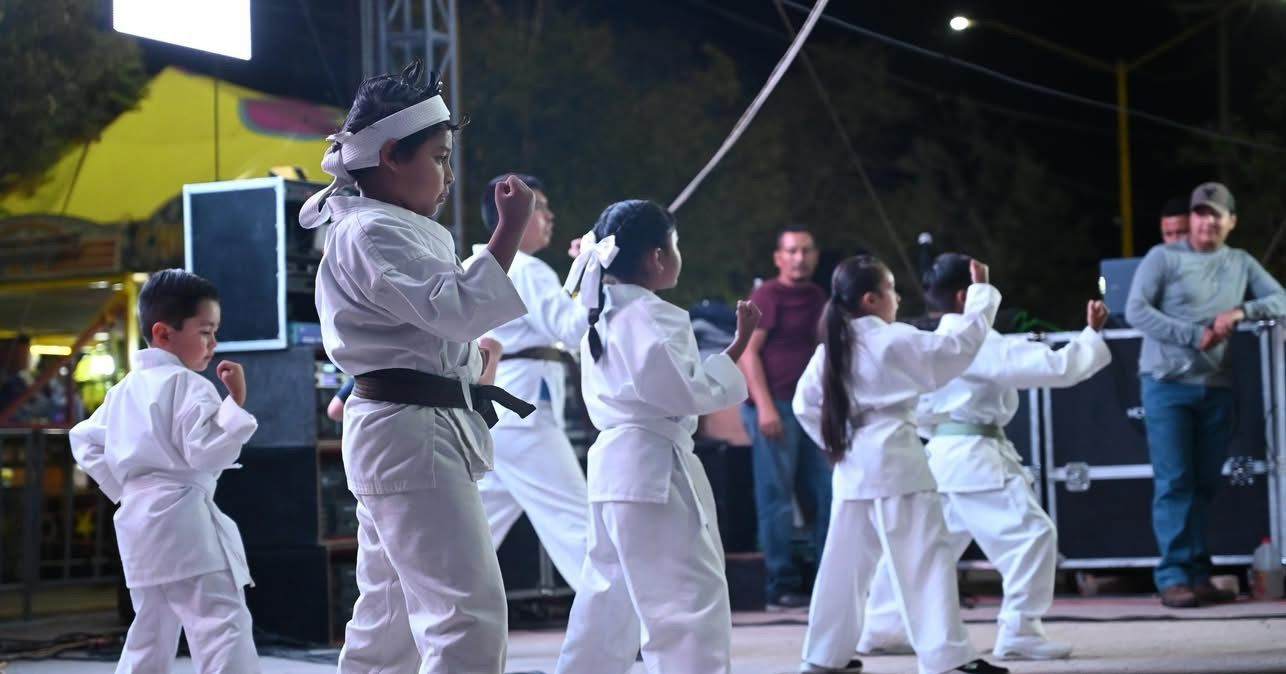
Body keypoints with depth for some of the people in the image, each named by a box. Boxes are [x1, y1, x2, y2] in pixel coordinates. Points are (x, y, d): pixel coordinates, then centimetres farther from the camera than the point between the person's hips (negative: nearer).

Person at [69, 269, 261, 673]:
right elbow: (207, 450, -19)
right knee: (223, 625, -15)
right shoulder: (188, 385, -10)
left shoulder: (124, 390, 17)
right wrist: (235, 402, -16)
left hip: (139, 522, 9)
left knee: (150, 632, 18)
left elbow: (85, 442, 24)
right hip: (184, 521, -9)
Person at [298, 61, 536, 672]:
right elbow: (458, 309, -23)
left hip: (397, 437, 11)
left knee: (390, 619, 16)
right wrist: (511, 229, -21)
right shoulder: (370, 234, -15)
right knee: (469, 612, -16)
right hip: (410, 435, -11)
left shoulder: (393, 230, 18)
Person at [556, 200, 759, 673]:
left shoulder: (605, 315, 15)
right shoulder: (653, 317, -15)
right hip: (654, 468, -10)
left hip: (615, 466, 10)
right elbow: (691, 391, -18)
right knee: (691, 600, -8)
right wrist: (738, 345, -14)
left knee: (610, 600, 19)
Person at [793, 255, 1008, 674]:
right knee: (925, 559, -4)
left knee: (846, 561, 15)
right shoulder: (895, 341, -11)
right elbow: (960, 345, -7)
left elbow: (804, 404, 11)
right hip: (895, 463, -7)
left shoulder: (831, 348, 8)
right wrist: (981, 292, 3)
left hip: (854, 466, 7)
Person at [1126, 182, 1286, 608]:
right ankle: (1173, 576, -6)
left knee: (1205, 485, 5)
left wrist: (1242, 311, -13)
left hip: (1216, 387, 4)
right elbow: (1136, 310, -8)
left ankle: (1198, 574, 9)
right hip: (1167, 383, -4)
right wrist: (1194, 336, -15)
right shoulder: (1164, 258, 1)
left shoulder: (1241, 264, 13)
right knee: (1173, 483, -7)